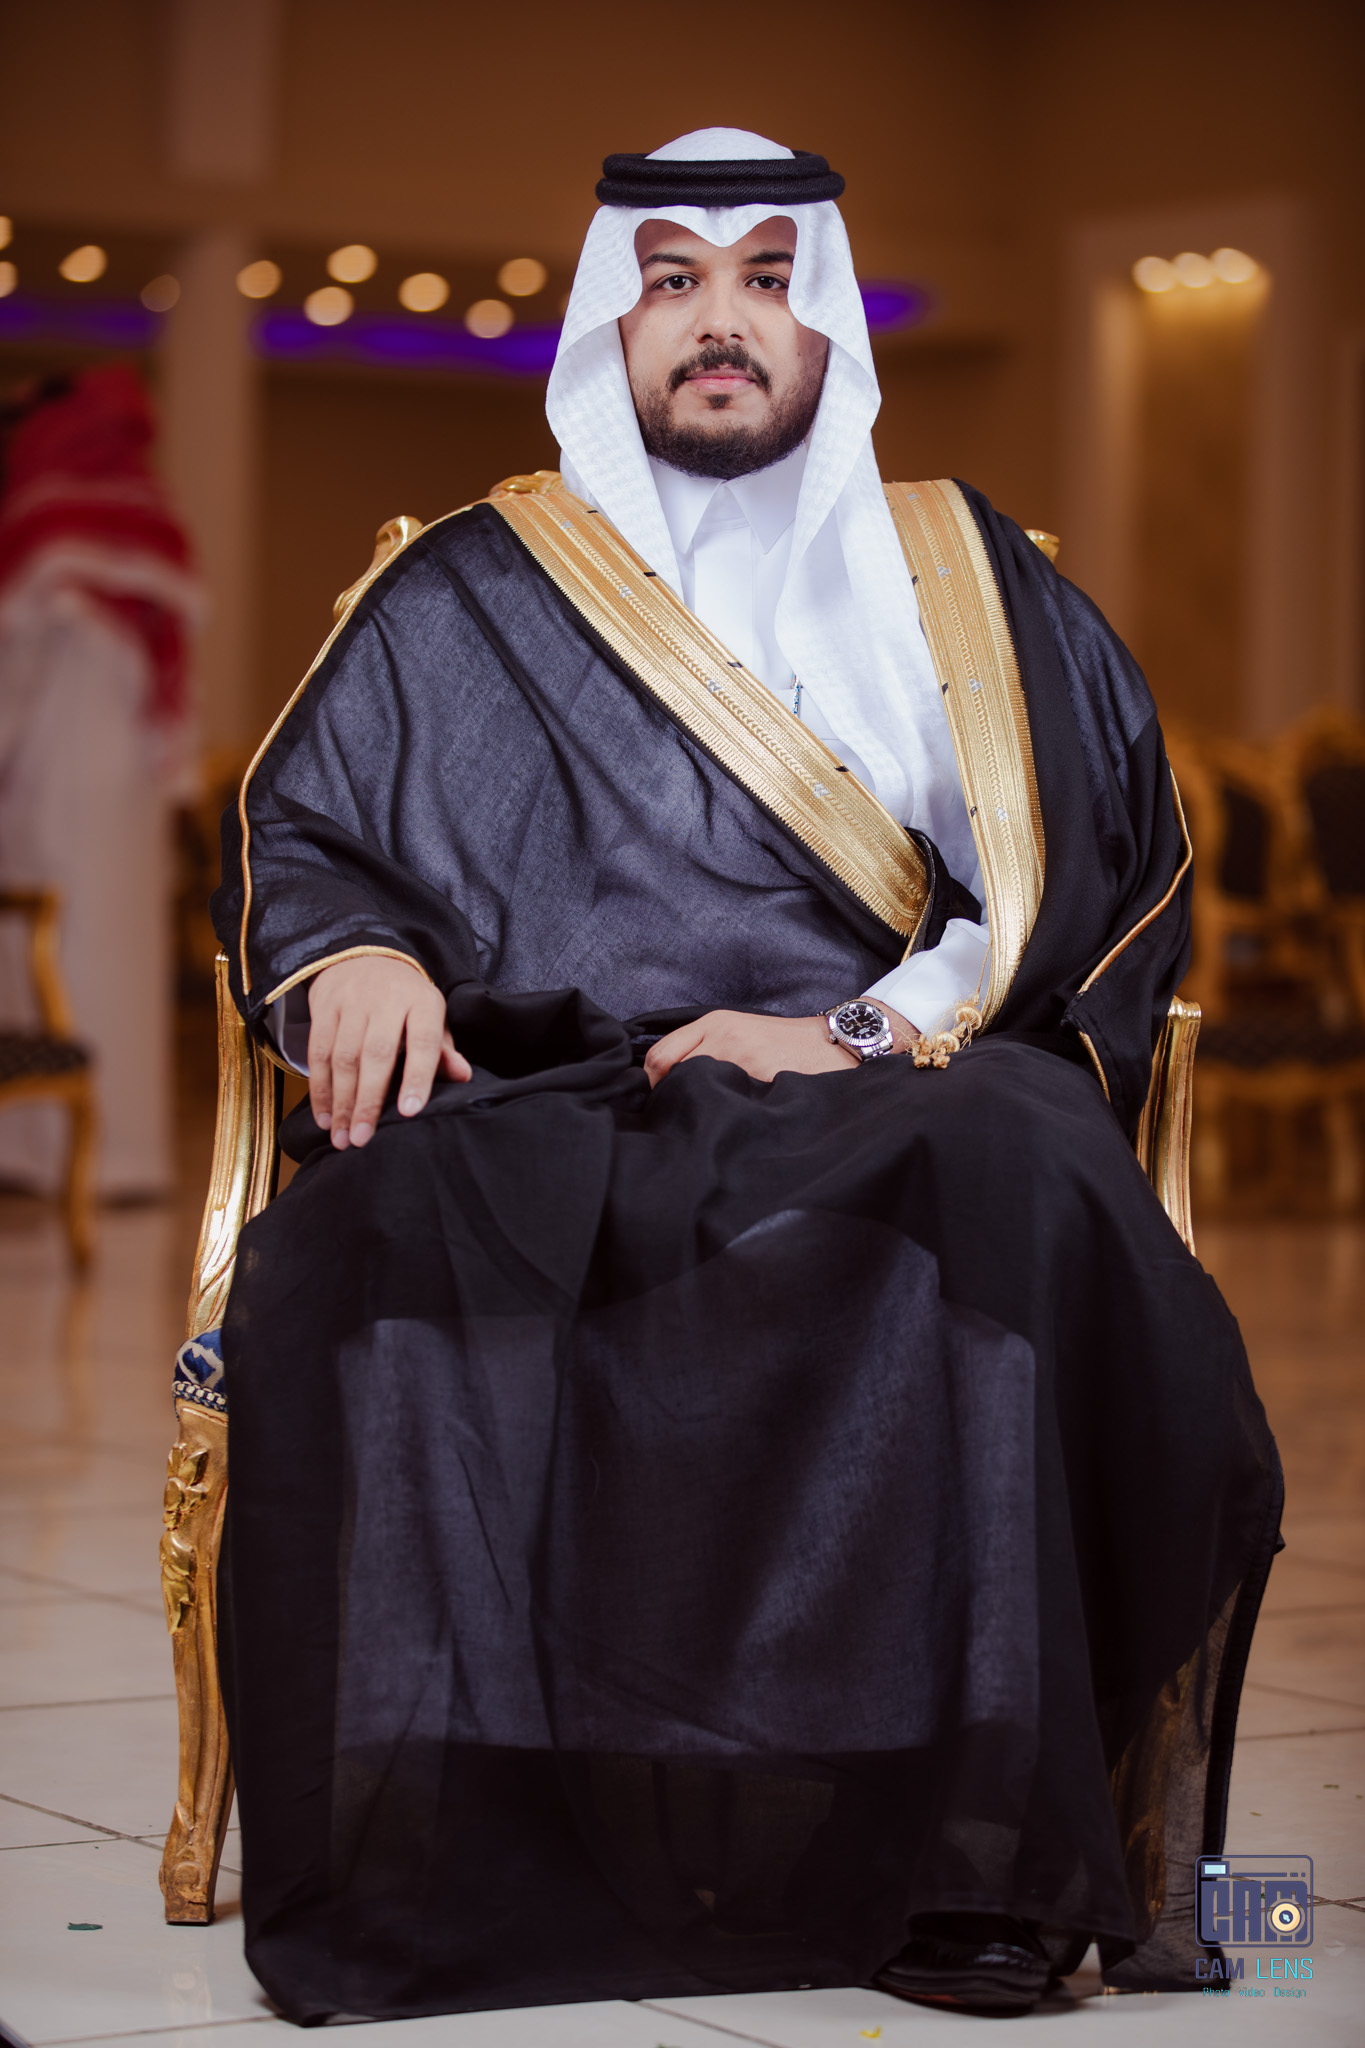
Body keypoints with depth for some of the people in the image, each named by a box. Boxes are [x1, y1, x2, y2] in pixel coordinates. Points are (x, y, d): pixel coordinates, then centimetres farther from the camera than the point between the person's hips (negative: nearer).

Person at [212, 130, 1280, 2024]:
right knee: (381, 1236, -35)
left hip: (895, 1110, 0)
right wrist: (356, 952, -3)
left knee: (1018, 1179, -38)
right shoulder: (471, 596, 22)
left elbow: (1099, 876, 9)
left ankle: (980, 1861, -35)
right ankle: (432, 1860, -34)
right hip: (547, 1117, 1)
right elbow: (288, 834, 22)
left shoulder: (965, 580, 19)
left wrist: (864, 1033, -7)